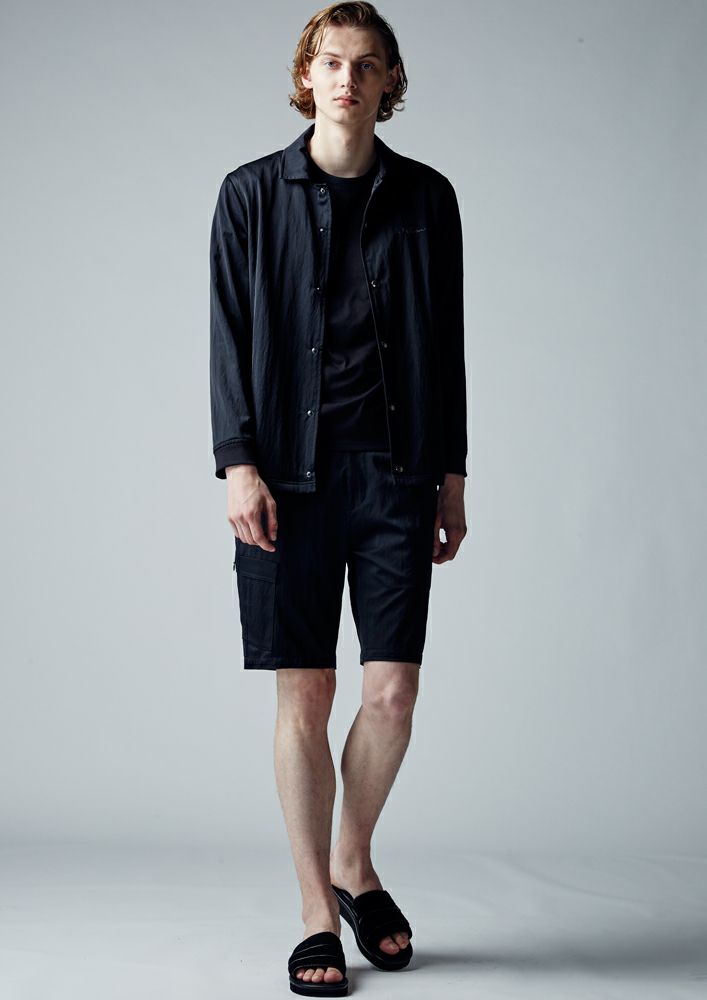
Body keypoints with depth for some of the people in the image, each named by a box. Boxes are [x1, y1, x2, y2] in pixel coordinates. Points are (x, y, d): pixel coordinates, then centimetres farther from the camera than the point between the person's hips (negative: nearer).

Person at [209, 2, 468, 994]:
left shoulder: (426, 196, 9)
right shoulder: (252, 194, 4)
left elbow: (446, 343, 10)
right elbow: (231, 338, 1)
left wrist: (451, 475, 8)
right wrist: (239, 465, -8)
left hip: (395, 469, 2)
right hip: (291, 473, -1)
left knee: (393, 692, -1)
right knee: (304, 697, 2)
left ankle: (356, 866, 26)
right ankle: (319, 912, 15)